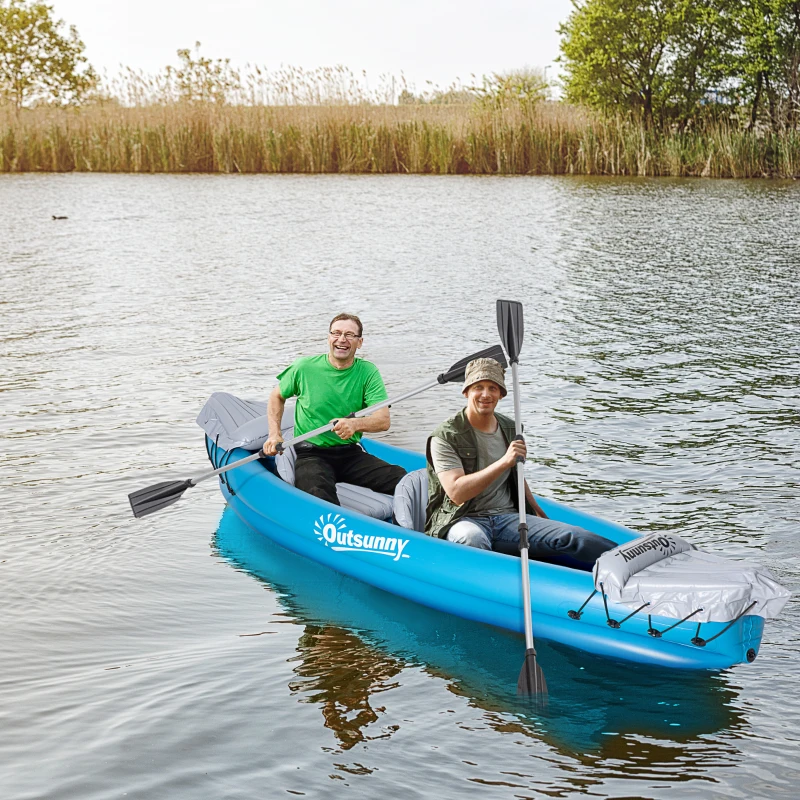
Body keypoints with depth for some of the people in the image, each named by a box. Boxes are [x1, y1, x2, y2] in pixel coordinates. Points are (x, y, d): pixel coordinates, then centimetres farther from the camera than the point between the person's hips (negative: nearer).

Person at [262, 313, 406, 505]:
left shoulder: (368, 372, 1)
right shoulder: (305, 368, -1)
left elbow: (383, 420, -9)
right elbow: (277, 396, 17)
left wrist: (355, 424, -30)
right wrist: (274, 434, 4)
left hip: (351, 454, 2)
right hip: (310, 454, -2)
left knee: (401, 478, -22)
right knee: (319, 492, -36)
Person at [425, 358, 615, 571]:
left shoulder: (511, 430, 15)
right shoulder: (445, 437, -7)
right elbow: (456, 493, -19)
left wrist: (539, 514, 26)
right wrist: (503, 463, -25)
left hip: (507, 518, 5)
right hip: (462, 521, -5)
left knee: (568, 537, -18)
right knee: (472, 538, -43)